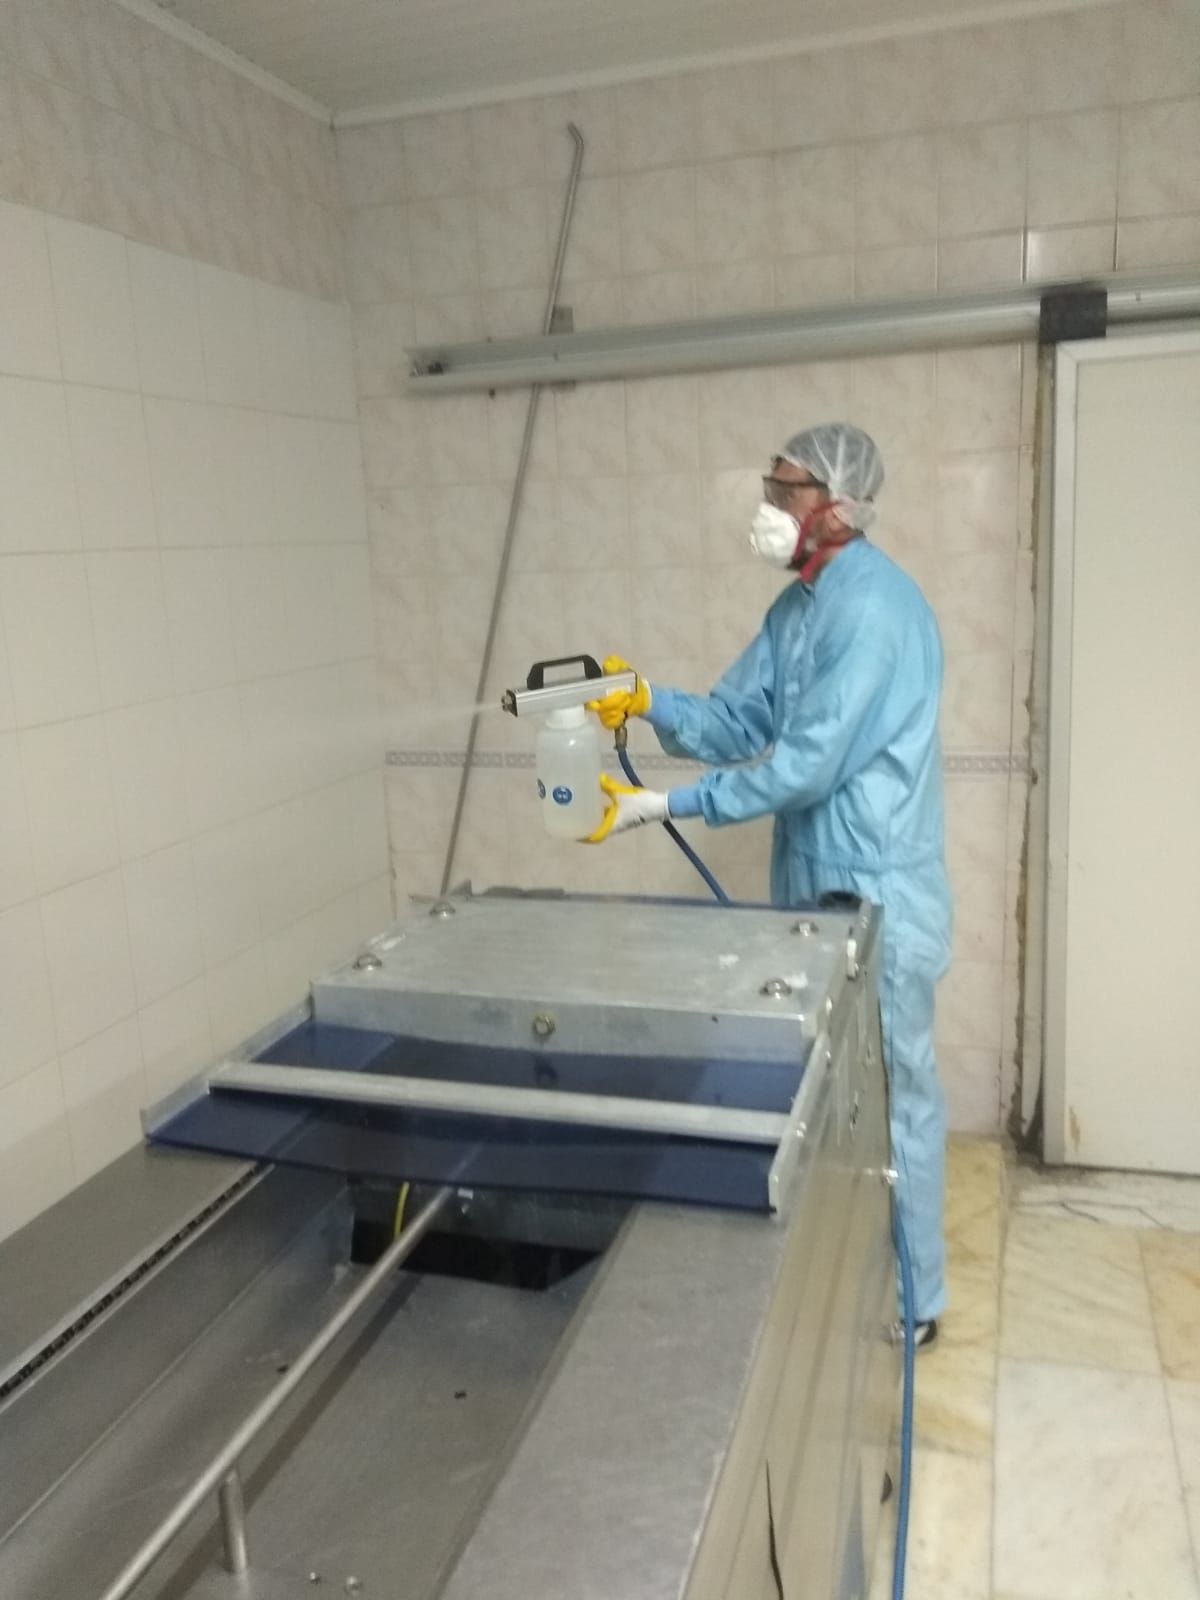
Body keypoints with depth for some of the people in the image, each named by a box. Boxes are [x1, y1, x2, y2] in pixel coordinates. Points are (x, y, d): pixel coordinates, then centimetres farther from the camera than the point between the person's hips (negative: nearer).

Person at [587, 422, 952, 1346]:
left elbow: (807, 765, -25)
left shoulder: (875, 609, -21)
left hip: (877, 892, -9)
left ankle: (912, 1302, 24)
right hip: (812, 882, 9)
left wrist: (663, 806, -23)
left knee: (893, 1094, 5)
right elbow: (737, 723, 7)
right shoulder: (799, 605, 10)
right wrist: (650, 703, -12)